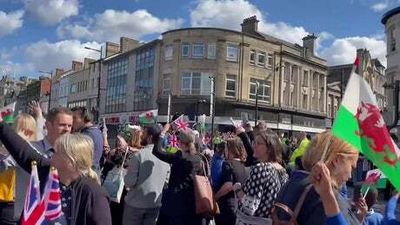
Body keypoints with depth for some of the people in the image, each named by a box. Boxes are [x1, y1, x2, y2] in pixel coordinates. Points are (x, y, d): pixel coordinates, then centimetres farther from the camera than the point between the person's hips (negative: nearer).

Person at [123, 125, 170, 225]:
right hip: (155, 204, 4)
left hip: (135, 204, -4)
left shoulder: (139, 155, -17)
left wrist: (128, 171, 1)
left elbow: (129, 182, -18)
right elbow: (167, 182, 7)